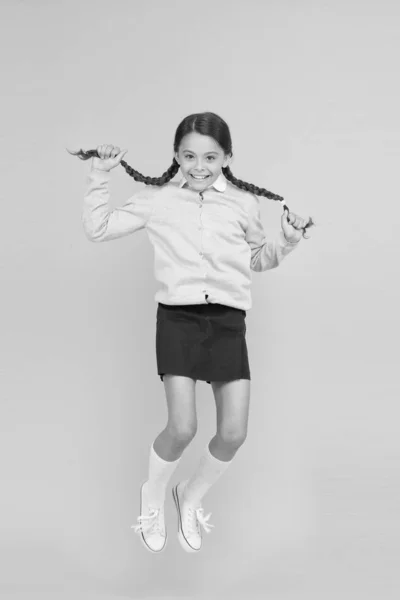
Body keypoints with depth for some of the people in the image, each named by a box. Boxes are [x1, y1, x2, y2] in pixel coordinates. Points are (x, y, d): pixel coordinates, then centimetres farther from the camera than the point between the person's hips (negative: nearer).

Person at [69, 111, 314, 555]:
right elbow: (97, 230, 10)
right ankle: (152, 495, 19)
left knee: (233, 433, -3)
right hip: (178, 317, -2)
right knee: (182, 428, -13)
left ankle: (191, 495, 27)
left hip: (228, 321, 2)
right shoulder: (156, 199, 6)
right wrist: (100, 177, 4)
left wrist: (286, 244, 4)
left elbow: (257, 260, 22)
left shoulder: (244, 203, 9)